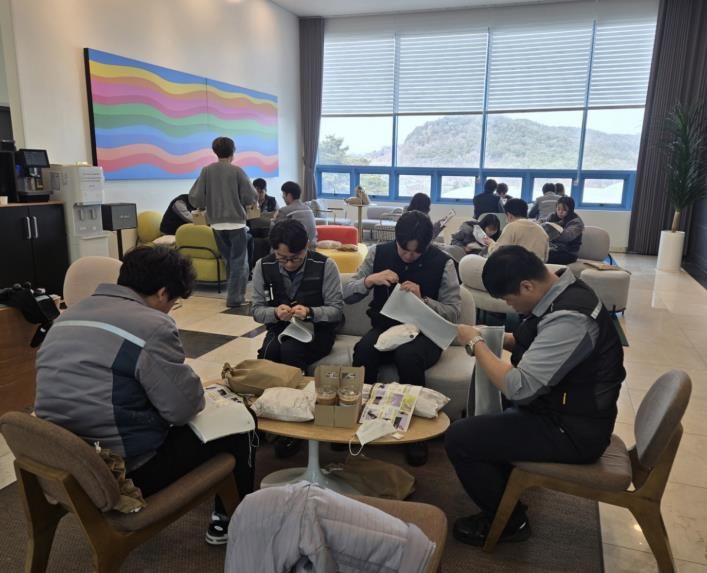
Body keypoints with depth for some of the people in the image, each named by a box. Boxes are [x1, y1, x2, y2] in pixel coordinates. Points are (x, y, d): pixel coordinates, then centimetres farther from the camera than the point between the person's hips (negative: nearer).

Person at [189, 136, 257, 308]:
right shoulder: (237, 171, -8)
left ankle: (235, 294, 24)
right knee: (239, 261, 4)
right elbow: (250, 197, -9)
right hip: (236, 222, -4)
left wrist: (204, 206, 17)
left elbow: (194, 197, -3)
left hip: (217, 224, 4)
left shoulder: (206, 171, 0)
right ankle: (234, 297, 2)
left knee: (229, 260, 18)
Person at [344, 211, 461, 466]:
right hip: (385, 327, 2)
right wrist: (369, 280, -19)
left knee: (408, 356, -36)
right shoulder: (378, 253, -1)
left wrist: (422, 300, -24)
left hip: (424, 333, -2)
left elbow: (454, 312, -7)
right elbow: (346, 295, 1)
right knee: (363, 349, -32)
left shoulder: (443, 263, -8)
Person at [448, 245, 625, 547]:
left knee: (459, 438, -11)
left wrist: (476, 343, -19)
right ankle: (506, 486, 31)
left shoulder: (569, 318, -31)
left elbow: (518, 388, -33)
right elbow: (543, 346, 16)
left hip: (571, 430, -10)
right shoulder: (561, 292, -1)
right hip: (562, 406, 10)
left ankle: (509, 522, 11)